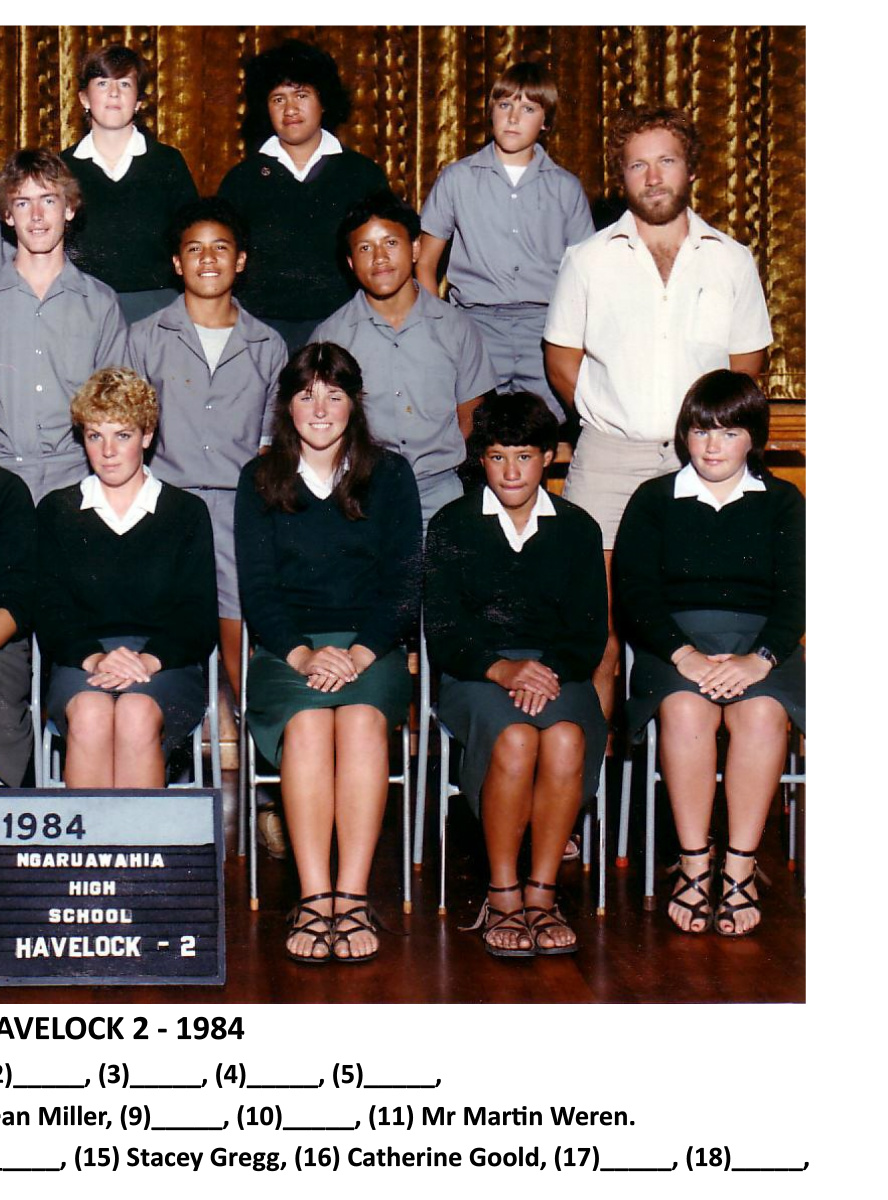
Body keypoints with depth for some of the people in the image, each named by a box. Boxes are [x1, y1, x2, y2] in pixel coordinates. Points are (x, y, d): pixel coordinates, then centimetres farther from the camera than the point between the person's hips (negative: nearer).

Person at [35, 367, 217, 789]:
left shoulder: (187, 512, 14)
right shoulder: (55, 512, 17)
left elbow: (199, 617, 5)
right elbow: (50, 612, 6)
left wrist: (149, 659, -15)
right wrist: (94, 658, -15)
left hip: (166, 663, -1)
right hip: (80, 662, 1)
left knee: (138, 715, -34)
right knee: (90, 715, -33)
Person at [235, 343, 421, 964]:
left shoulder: (390, 475, 11)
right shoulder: (260, 480, 12)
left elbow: (405, 583, 4)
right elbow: (256, 587, 5)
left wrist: (360, 653, -12)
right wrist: (302, 655, -12)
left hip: (373, 648, 0)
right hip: (286, 650, 0)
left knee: (362, 721, -33)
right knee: (307, 723, -32)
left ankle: (352, 897, -35)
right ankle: (314, 898, -35)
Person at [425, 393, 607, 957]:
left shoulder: (578, 529, 13)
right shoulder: (452, 525, 8)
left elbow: (590, 633, 7)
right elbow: (443, 634, 0)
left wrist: (550, 672, -15)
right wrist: (502, 669, -18)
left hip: (559, 669, 2)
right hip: (476, 673, -1)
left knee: (567, 739, -33)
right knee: (514, 740, -34)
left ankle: (541, 894, -23)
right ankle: (502, 896, -21)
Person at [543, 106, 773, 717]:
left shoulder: (732, 261, 10)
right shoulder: (589, 260, 8)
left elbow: (748, 362, 15)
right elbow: (562, 358, 13)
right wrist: (610, 417, 4)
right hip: (609, 456, 0)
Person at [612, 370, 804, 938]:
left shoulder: (782, 503, 15)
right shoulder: (653, 501, 14)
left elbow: (794, 595, 3)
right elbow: (635, 593, 2)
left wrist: (760, 659, -17)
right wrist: (684, 654, -15)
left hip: (762, 639, 0)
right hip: (675, 637, 0)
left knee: (762, 712, -32)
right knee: (685, 708, -33)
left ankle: (740, 868, -27)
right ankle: (694, 864, -26)